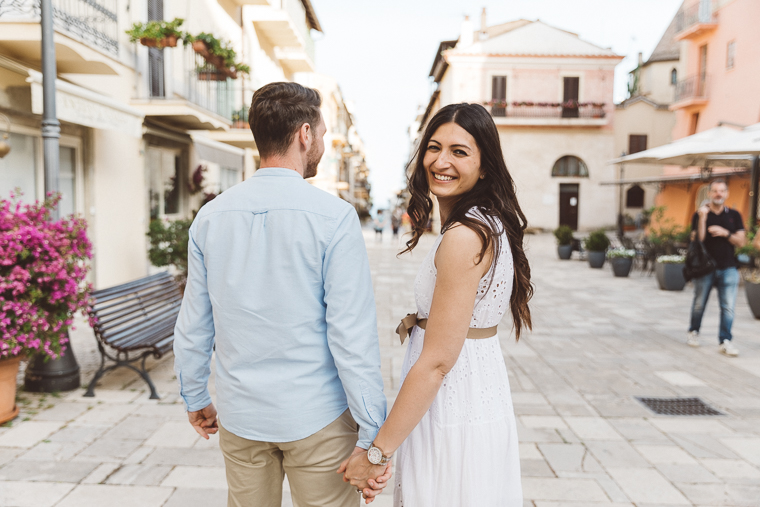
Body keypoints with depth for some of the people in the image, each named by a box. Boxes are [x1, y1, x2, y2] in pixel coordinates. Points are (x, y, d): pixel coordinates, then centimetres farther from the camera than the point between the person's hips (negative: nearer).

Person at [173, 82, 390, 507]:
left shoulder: (211, 217, -1)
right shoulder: (334, 217, -15)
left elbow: (193, 327, 5)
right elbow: (352, 335, -17)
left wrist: (195, 398, 19)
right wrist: (372, 433, -10)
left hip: (239, 415, 5)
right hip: (316, 416, -4)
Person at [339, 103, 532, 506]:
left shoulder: (464, 237, -23)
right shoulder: (491, 222, 7)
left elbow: (437, 362, -24)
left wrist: (377, 453, -18)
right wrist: (419, 320, 6)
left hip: (452, 411, -10)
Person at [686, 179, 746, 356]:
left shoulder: (734, 215, 9)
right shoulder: (699, 214, 2)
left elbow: (741, 241, 4)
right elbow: (697, 239, -10)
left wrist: (725, 233, -12)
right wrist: (703, 218, -18)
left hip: (728, 268, 1)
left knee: (728, 307, -5)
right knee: (699, 304, 10)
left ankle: (725, 341, -1)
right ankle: (693, 332, 29)